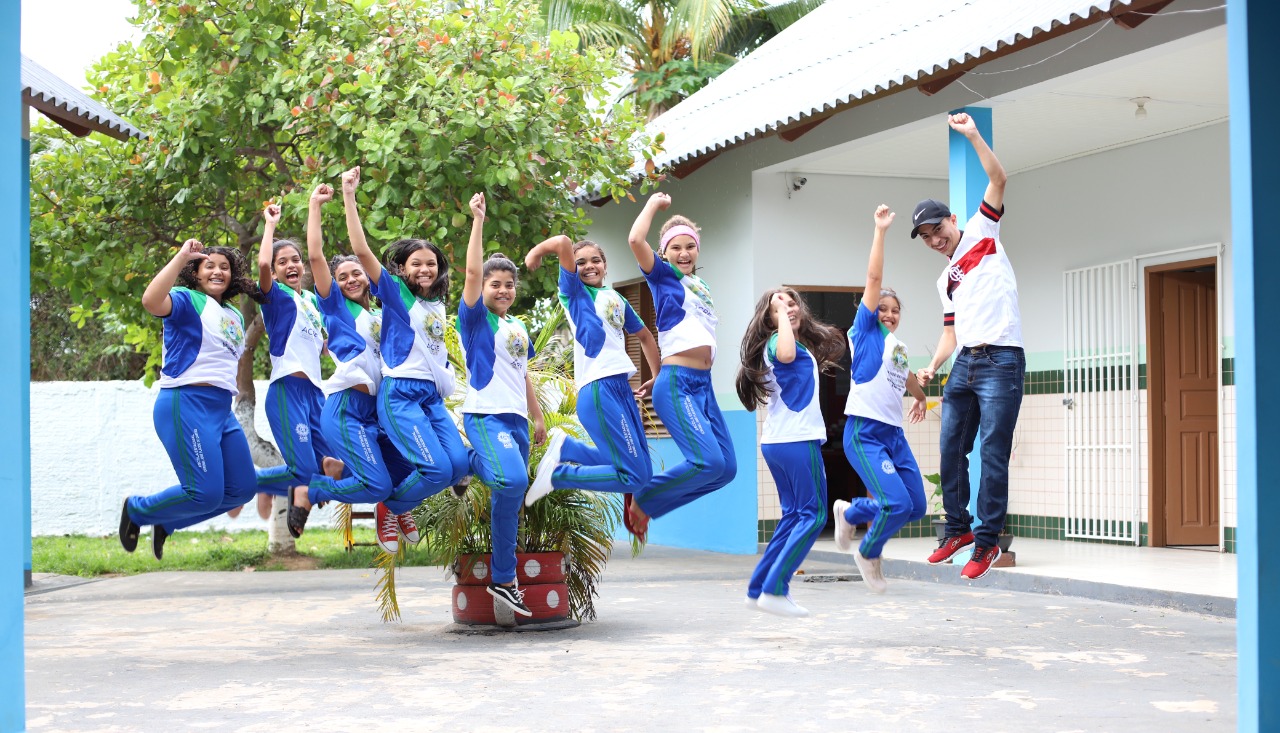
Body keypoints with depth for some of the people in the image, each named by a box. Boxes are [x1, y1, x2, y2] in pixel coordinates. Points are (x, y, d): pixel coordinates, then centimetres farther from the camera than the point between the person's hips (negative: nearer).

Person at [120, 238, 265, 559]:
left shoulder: (235, 316, 20)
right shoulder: (187, 300, -3)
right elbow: (151, 301, -25)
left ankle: (166, 522, 24)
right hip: (187, 404, -9)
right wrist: (181, 256, -21)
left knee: (241, 489, 7)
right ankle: (136, 510, 12)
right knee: (205, 493, -14)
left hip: (222, 409, 9)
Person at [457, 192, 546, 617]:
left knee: (512, 493, -2)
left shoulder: (519, 328, 19)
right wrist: (478, 219, -12)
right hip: (485, 416, -8)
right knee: (512, 480, -28)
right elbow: (472, 270, -13)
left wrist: (538, 418, 25)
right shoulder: (476, 319, 0)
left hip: (516, 418, 8)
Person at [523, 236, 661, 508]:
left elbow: (644, 335, 32)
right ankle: (556, 474, -2)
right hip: (599, 391, -8)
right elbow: (563, 242, -15)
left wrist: (657, 377, 26)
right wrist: (536, 253, 1)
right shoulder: (575, 292, 1)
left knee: (640, 471, 10)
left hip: (622, 388, 8)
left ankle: (565, 447, 13)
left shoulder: (616, 298, 19)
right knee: (634, 477, -12)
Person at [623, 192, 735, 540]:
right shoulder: (664, 276, 1)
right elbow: (635, 240, -15)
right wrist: (653, 204, 0)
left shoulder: (700, 287, 21)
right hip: (676, 384, -8)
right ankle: (641, 501, -1)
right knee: (708, 462, -22)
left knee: (726, 468, 4)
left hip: (703, 386, 8)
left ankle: (649, 505, 15)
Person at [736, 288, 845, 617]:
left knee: (793, 514, 15)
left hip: (777, 442, 10)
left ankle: (758, 589, 14)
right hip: (797, 440, -10)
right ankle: (774, 590, -12)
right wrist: (782, 315, -23)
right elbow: (786, 354, -35)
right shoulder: (777, 341, -12)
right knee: (813, 514, -6)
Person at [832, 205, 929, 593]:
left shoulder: (898, 346, 17)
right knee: (898, 502, -20)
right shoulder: (865, 332, 0)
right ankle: (868, 554, 8)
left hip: (894, 434, 8)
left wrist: (920, 394, 57)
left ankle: (850, 512, 27)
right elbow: (874, 277, -8)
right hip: (864, 433, -8)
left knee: (916, 506, 4)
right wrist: (880, 230, -11)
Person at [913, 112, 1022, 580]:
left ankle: (987, 541, -1)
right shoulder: (946, 281, 23)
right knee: (951, 449, 6)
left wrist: (972, 135, -9)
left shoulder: (982, 234, 7)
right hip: (964, 365, 7)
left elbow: (998, 179, -4)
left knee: (993, 455, -7)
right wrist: (933, 367, 6)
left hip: (1000, 362, -7)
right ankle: (958, 529, 20)